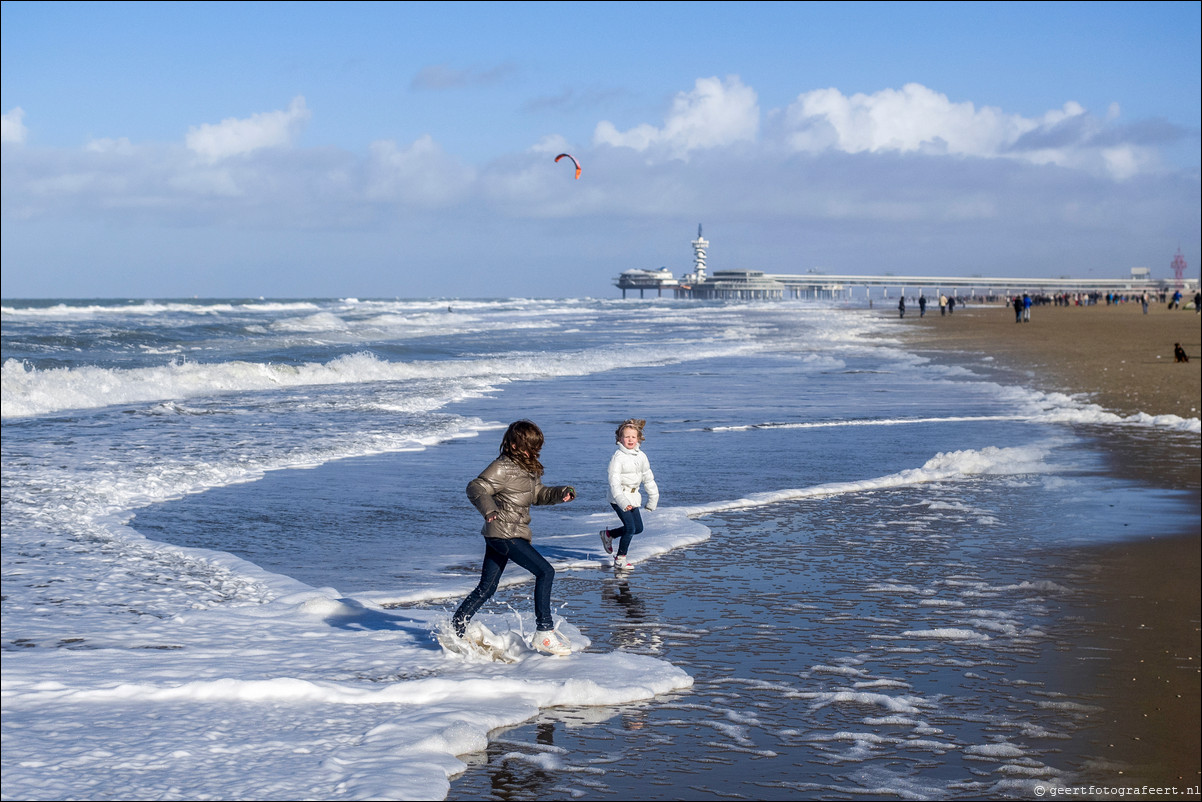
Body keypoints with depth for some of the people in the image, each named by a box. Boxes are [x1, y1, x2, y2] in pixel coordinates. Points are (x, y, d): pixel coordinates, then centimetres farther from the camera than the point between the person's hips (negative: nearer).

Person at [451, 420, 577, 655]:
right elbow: (476, 488, -22)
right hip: (503, 533, -10)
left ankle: (455, 630, 22)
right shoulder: (502, 468, -14)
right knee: (545, 571, -14)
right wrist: (488, 508, -39)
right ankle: (544, 632, -12)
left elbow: (537, 494, 23)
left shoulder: (528, 468, 14)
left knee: (486, 588, 14)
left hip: (514, 534, 10)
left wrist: (561, 493, 6)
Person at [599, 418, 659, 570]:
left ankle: (608, 534, 32)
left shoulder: (641, 456, 5)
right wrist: (622, 501, -35)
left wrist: (653, 498, 18)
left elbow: (648, 478, 16)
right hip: (618, 497, -7)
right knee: (630, 527, -13)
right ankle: (620, 558, 4)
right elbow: (614, 482, -23)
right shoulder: (617, 457, -16)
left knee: (638, 528, 11)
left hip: (632, 497, 7)